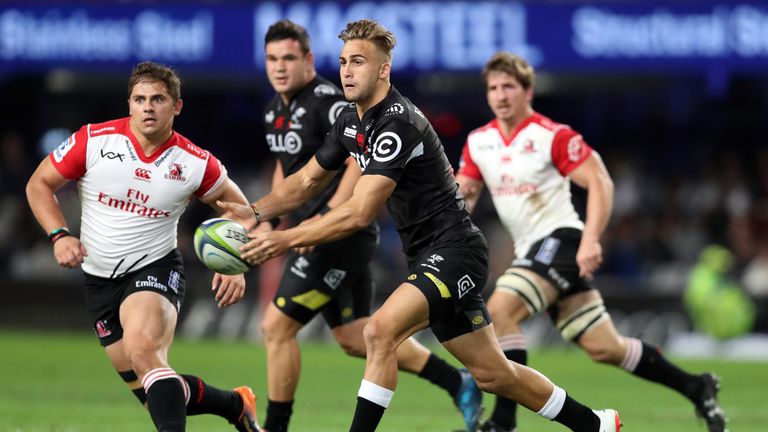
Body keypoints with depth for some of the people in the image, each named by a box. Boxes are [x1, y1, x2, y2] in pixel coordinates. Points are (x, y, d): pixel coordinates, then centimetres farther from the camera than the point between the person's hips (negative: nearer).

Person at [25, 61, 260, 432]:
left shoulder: (195, 164, -9)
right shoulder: (93, 140, -9)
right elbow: (39, 184, 1)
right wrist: (59, 235, -14)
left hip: (155, 267, -3)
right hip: (99, 278, 3)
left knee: (143, 351, -35)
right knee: (150, 391, 7)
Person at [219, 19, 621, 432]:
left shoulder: (397, 124, -22)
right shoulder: (351, 121, 6)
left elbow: (359, 213, -28)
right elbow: (308, 180, 18)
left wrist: (283, 240, -27)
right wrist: (255, 212, 2)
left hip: (454, 250, -10)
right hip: (428, 256, 10)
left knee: (380, 331, -27)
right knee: (491, 372, 14)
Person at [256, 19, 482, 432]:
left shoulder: (326, 100, -16)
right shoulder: (276, 109, 12)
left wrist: (325, 217, -27)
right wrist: (269, 220, 17)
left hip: (341, 232, -10)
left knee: (276, 326, -10)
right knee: (354, 338, 11)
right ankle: (458, 384, 20)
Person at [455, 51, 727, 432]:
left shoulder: (553, 136, -11)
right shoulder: (478, 142, 9)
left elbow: (600, 182, -13)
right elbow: (463, 193, 15)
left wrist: (591, 239, -24)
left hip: (561, 240, -7)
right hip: (531, 250, 7)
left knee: (500, 310, -26)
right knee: (604, 348, 8)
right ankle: (697, 389, 23)